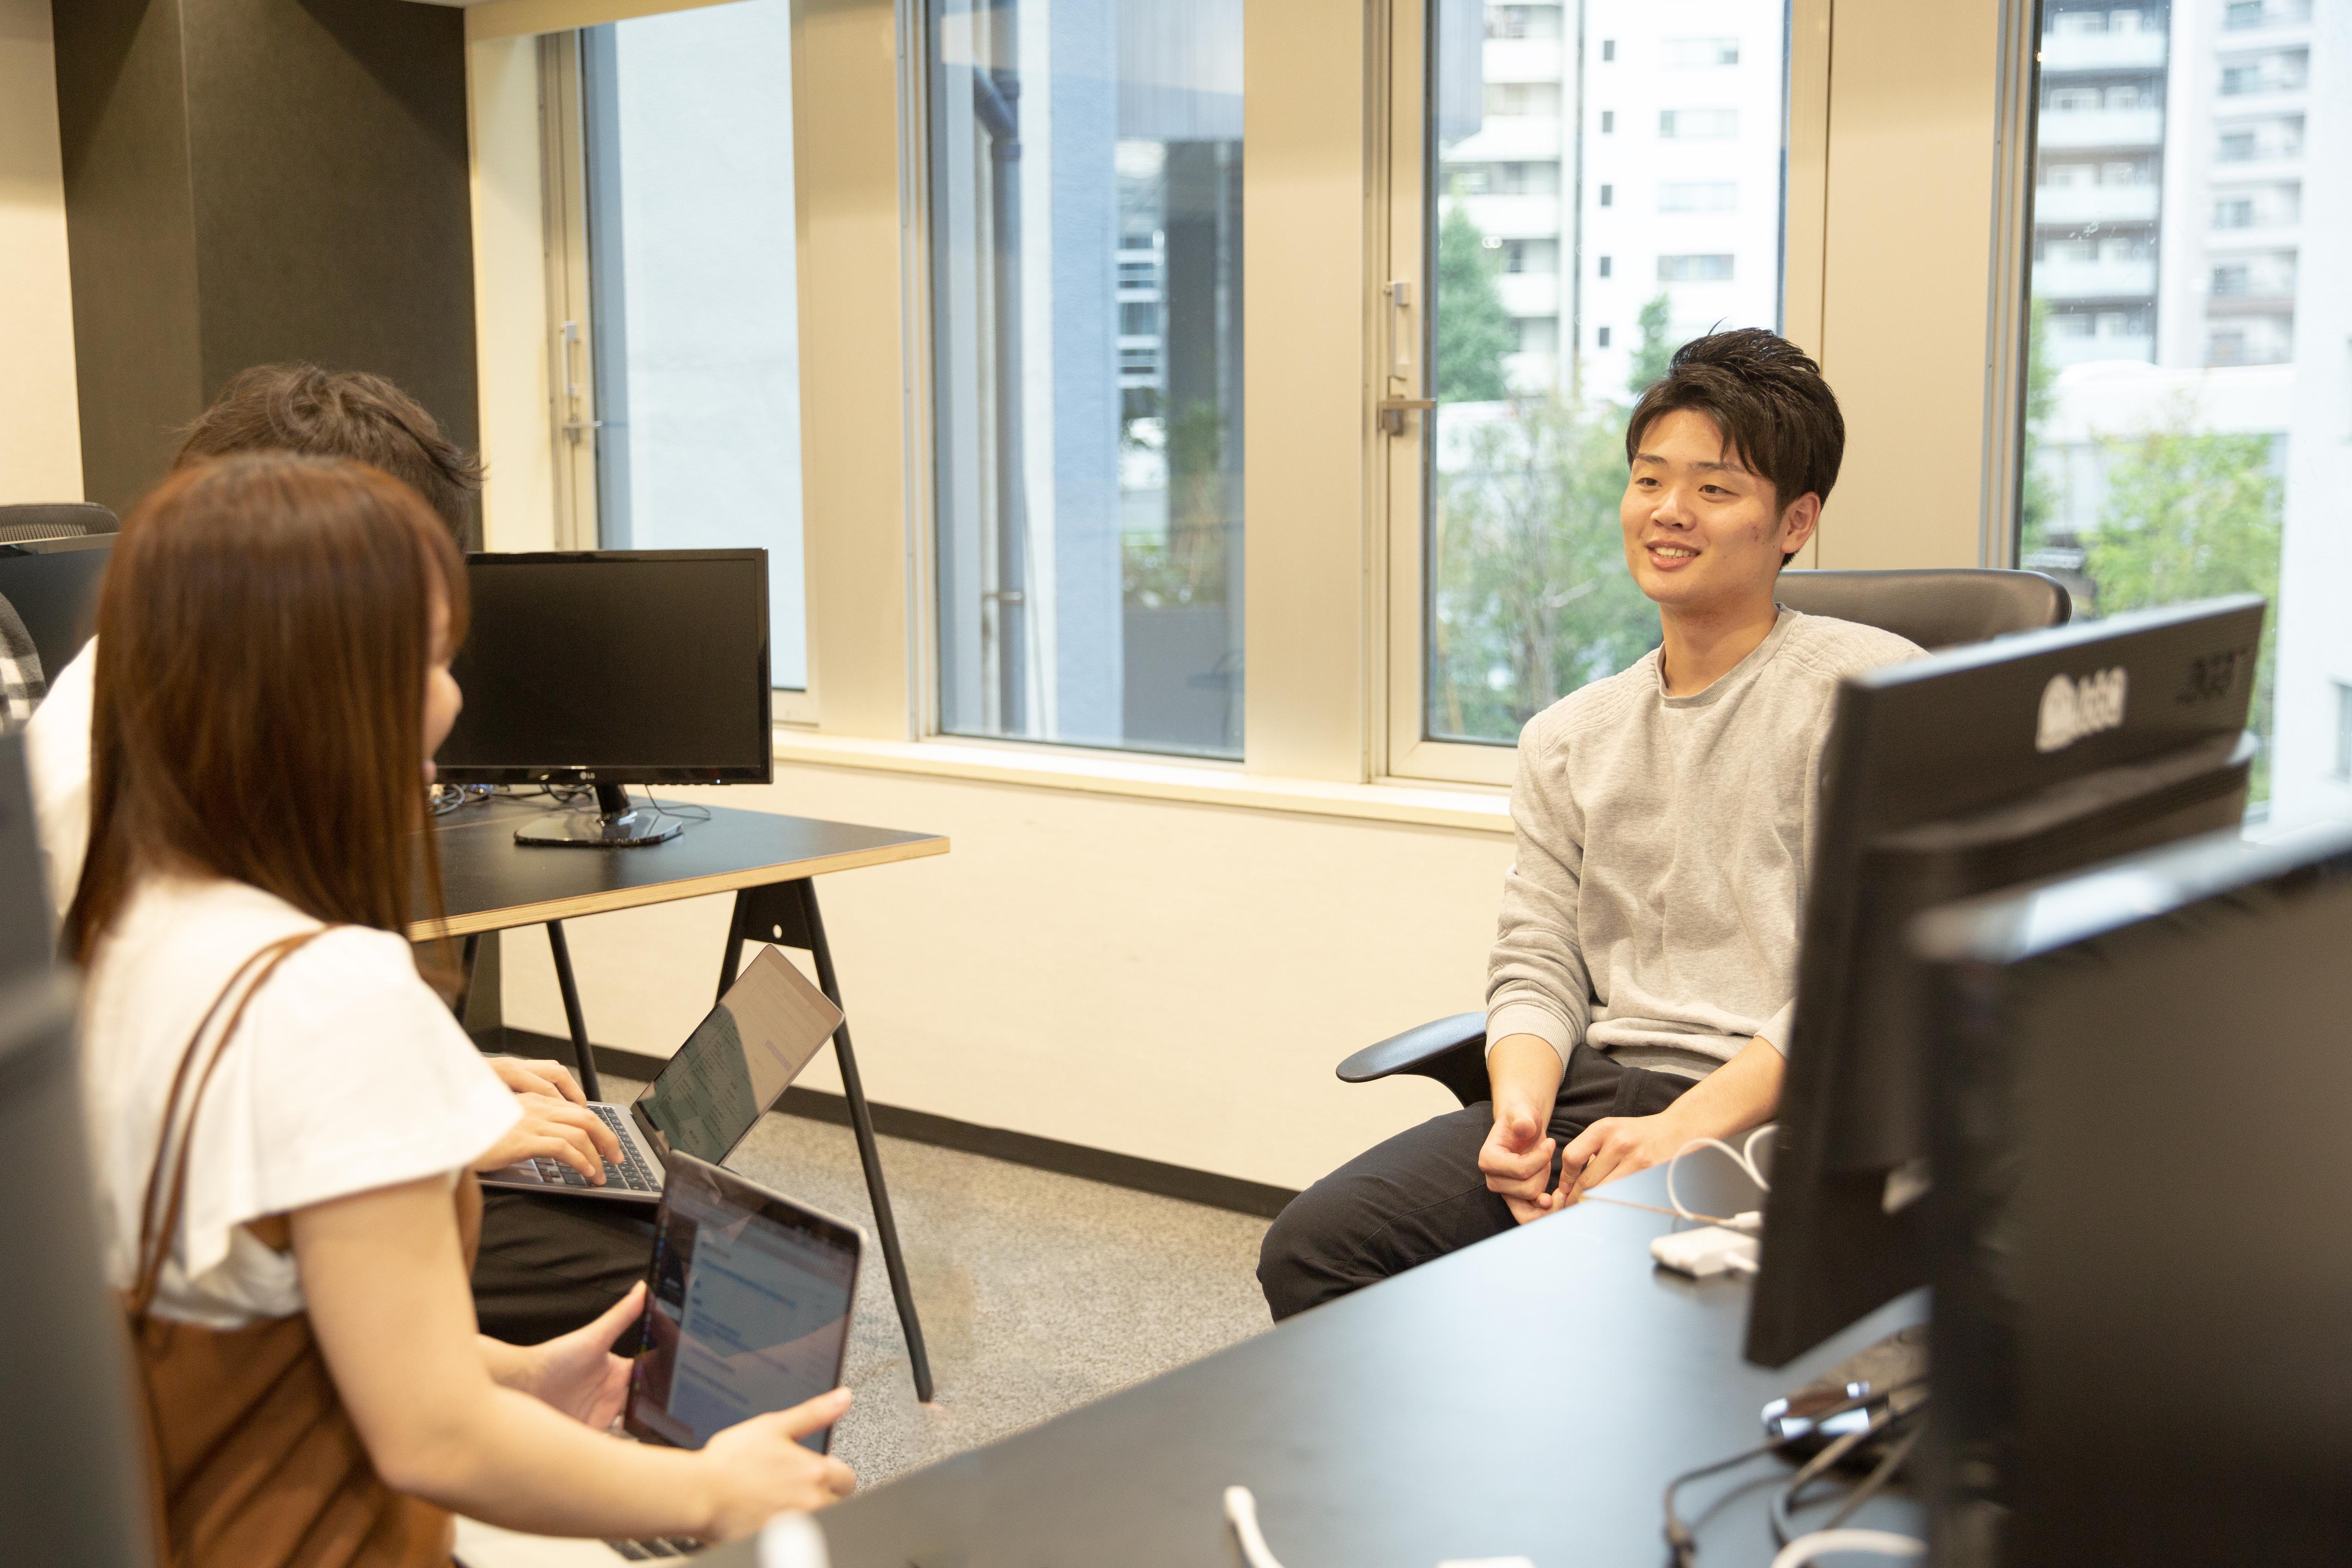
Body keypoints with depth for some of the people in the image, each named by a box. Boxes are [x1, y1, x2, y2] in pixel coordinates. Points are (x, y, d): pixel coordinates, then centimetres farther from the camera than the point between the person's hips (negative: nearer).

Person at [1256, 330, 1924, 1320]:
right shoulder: (1565, 741, 20)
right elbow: (1537, 967, 13)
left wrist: (1686, 1128, -18)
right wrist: (1521, 1109, -10)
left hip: (1774, 1116, -5)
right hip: (1595, 1090, 5)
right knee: (1312, 1248, -18)